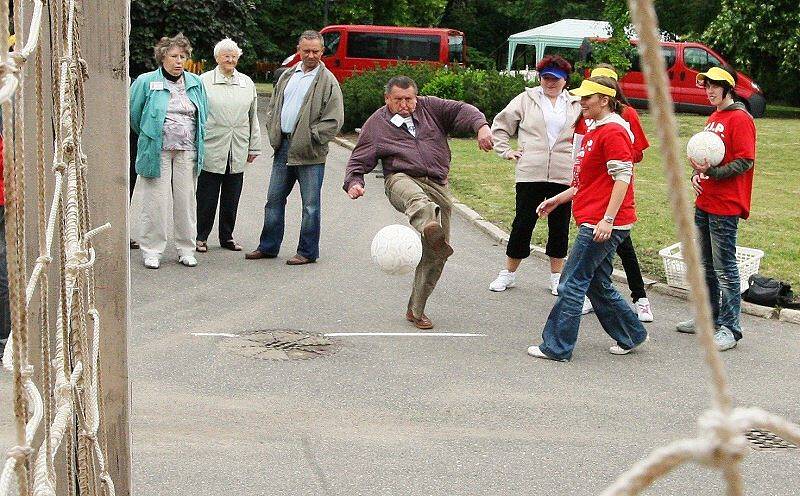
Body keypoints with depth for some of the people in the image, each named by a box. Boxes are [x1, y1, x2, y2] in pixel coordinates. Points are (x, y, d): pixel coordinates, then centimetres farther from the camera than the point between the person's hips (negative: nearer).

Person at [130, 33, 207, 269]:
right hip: (157, 151, -3)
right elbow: (134, 114, 7)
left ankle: (186, 249, 17)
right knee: (156, 201, -1)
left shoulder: (195, 83, 10)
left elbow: (202, 116, 21)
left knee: (186, 201, 7)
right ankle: (152, 250, 9)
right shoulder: (146, 82, -2)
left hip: (187, 152, 3)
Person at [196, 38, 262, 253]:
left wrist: (254, 147, 15)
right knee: (207, 196, 0)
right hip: (211, 149, -4)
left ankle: (227, 236, 20)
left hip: (238, 151, 4)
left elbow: (253, 118, 17)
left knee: (232, 198, 9)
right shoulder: (204, 81, 1)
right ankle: (201, 237, 11)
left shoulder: (247, 83, 14)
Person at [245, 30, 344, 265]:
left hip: (309, 153, -6)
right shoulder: (288, 76, 13)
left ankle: (307, 252, 11)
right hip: (283, 148, 6)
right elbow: (273, 106, 20)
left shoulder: (328, 81, -5)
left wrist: (311, 138, -13)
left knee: (310, 205, 2)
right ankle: (268, 246, 23)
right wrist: (274, 134, 7)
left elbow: (334, 119, -10)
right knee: (274, 198, 12)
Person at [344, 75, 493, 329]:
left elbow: (461, 110, 5)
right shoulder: (376, 124, 9)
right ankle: (430, 229, -78)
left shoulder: (430, 107, 13)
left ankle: (416, 310, 12)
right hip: (402, 180, -3)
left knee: (435, 255, -1)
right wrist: (354, 182, -11)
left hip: (438, 186, 3)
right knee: (417, 199, -43)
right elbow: (358, 160, 8)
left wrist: (481, 126, -15)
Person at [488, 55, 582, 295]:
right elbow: (500, 125, 11)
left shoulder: (576, 105, 10)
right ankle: (509, 273, 17)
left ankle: (556, 276, 21)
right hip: (530, 175, -1)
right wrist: (506, 150, 3)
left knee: (560, 226, 8)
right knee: (523, 224, 3)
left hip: (563, 176, 2)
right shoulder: (526, 99, 5)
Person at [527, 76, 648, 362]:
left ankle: (557, 347, 0)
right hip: (593, 222, 10)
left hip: (604, 225, -10)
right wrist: (558, 199, 24)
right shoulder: (594, 131, 20)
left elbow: (622, 178, -20)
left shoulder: (613, 132, -13)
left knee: (572, 284, -6)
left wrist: (608, 219, -25)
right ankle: (630, 335, 27)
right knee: (597, 285, 16)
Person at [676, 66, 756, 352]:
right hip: (704, 203, 9)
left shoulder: (739, 119, -12)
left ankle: (730, 328, 1)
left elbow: (746, 162, -17)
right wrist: (696, 175, 6)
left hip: (725, 208, -9)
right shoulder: (713, 119, 16)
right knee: (707, 266, 17)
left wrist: (711, 172, -24)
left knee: (725, 269, -5)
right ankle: (709, 317, 28)